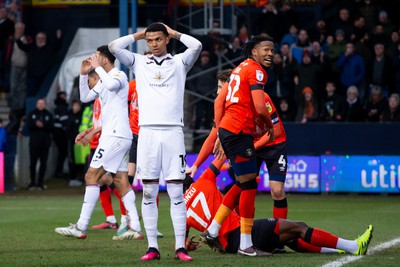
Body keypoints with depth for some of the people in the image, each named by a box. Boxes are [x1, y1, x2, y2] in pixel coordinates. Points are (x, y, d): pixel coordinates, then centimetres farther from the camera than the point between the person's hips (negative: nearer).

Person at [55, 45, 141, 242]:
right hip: (116, 136, 10)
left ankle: (81, 227, -12)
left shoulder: (119, 75, -8)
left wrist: (97, 67, -20)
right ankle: (135, 227, 2)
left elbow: (112, 85, -32)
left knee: (92, 176, -11)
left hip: (115, 135, -10)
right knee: (120, 180, 6)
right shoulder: (104, 80, 21)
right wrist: (84, 74, 17)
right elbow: (85, 97, 27)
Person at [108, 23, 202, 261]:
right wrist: (138, 36, 13)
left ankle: (180, 247, -4)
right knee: (149, 192, 0)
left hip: (173, 131, -1)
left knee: (176, 192, -4)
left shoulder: (179, 62, 11)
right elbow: (114, 47, 4)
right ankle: (153, 247, 3)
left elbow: (196, 46, -7)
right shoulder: (139, 62, 14)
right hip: (148, 131, 2)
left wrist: (174, 33, 7)